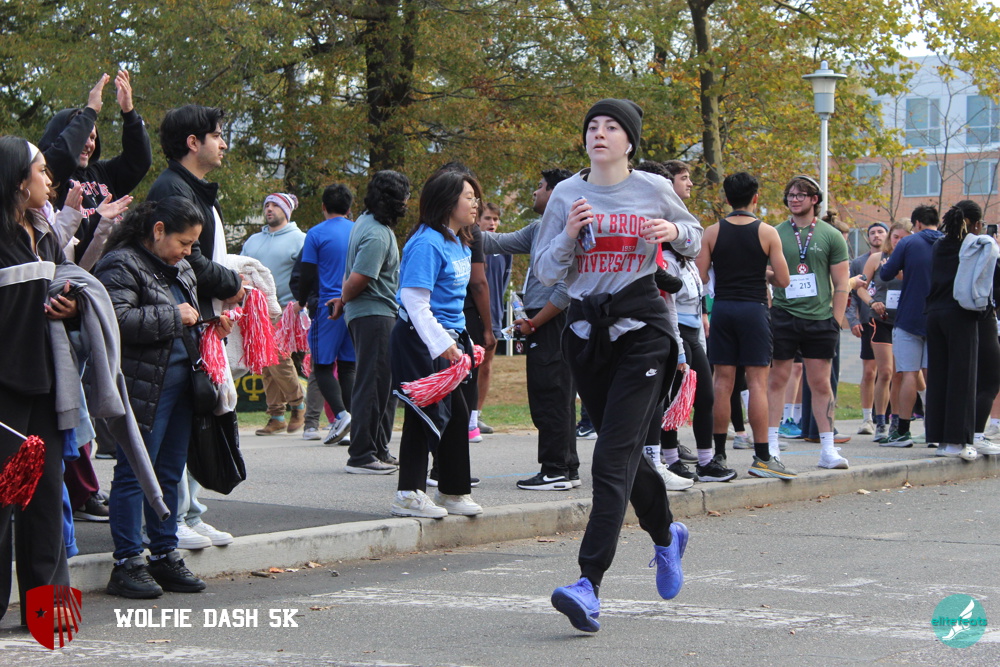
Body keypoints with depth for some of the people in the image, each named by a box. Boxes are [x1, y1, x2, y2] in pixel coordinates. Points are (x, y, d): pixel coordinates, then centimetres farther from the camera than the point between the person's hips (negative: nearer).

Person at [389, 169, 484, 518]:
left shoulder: (460, 244, 13)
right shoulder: (427, 243, -17)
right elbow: (415, 299, -23)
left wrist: (463, 342, 19)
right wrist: (442, 344, -26)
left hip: (447, 339, 10)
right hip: (421, 341, -9)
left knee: (456, 413, 12)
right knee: (425, 414, -6)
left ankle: (453, 492, 22)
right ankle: (409, 494, 0)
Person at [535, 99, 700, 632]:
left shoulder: (654, 190, 1)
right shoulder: (566, 195, 6)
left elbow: (694, 237, 18)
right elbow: (544, 272, 6)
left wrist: (674, 232, -5)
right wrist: (568, 236, -13)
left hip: (641, 329, -4)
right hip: (585, 328, 4)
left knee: (614, 454, -15)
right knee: (625, 449, 14)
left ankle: (590, 584, -22)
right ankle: (666, 535, 43)